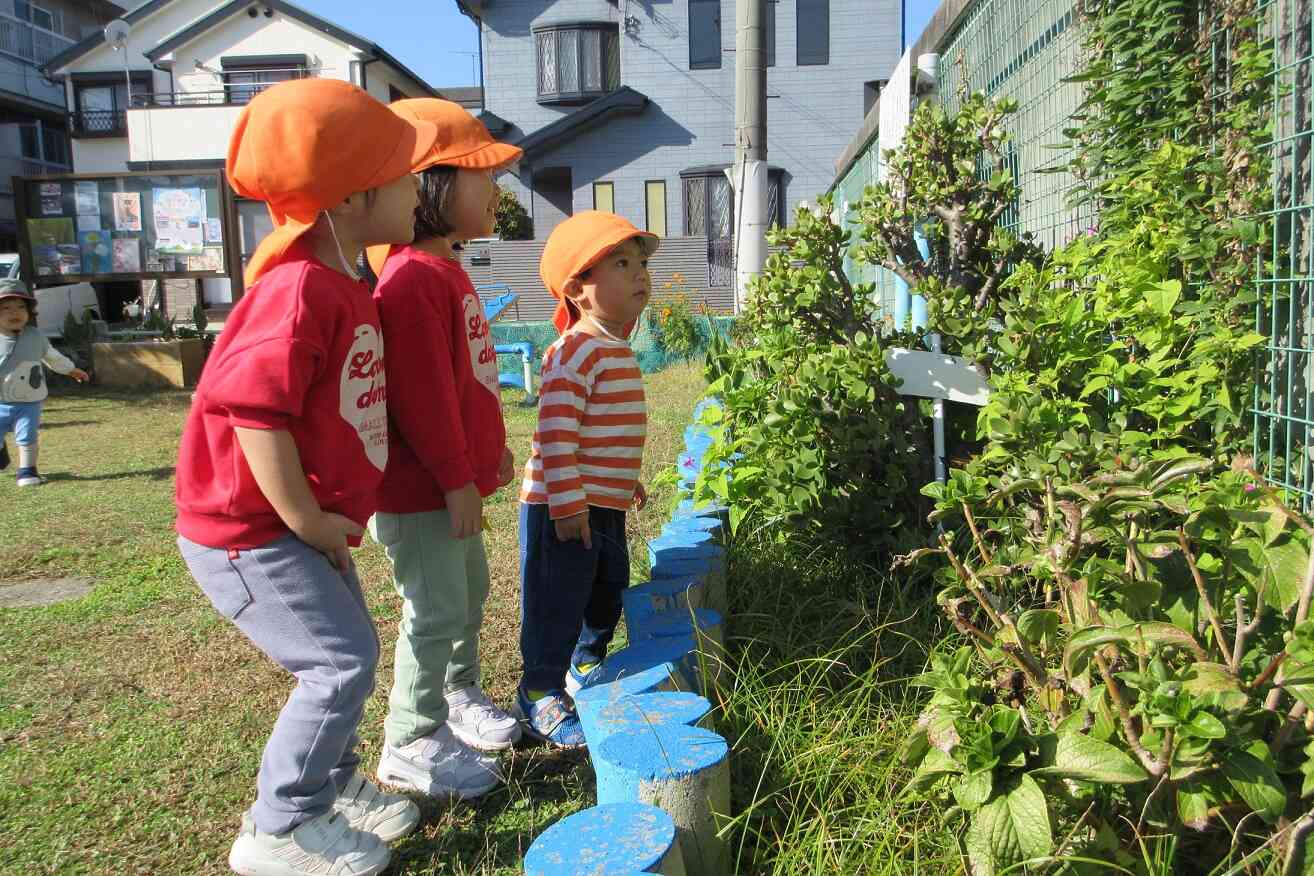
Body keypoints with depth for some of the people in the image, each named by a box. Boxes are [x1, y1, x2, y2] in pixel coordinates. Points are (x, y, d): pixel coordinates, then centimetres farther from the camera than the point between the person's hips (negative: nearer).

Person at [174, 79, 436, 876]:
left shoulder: (346, 287, 7)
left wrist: (321, 518, 13)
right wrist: (305, 519, -19)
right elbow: (253, 407, -28)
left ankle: (335, 786, 35)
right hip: (247, 533, -9)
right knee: (341, 662, -6)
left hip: (302, 528, 10)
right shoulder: (300, 289, -24)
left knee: (349, 651, 17)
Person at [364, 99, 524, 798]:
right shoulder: (414, 279, -21)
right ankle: (411, 745, 17)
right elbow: (423, 397, -24)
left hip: (457, 477, 11)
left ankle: (459, 696, 42)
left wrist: (493, 450, 23)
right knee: (437, 611, 0)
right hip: (422, 488, -11)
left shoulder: (447, 270, 13)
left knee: (470, 590, 22)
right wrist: (458, 481, -21)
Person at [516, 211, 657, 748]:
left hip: (606, 505, 10)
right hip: (564, 508, -10)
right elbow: (555, 432, -25)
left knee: (609, 593, 23)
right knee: (558, 604, 2)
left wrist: (629, 480, 29)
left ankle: (587, 668, 44)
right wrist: (568, 503, -26)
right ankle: (541, 696, 19)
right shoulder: (574, 352, -20)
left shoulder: (617, 349, 12)